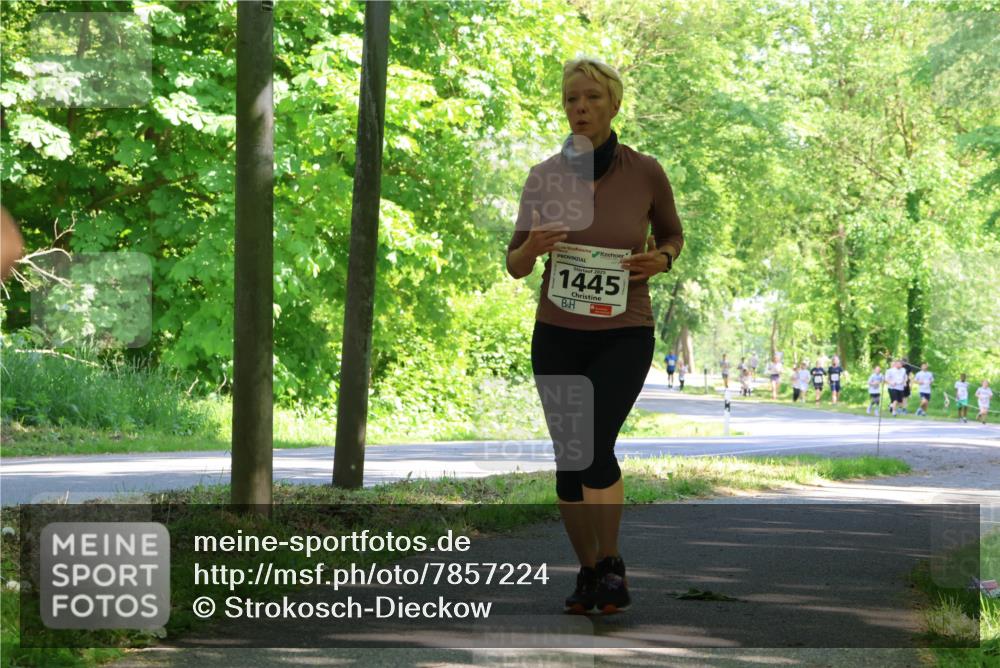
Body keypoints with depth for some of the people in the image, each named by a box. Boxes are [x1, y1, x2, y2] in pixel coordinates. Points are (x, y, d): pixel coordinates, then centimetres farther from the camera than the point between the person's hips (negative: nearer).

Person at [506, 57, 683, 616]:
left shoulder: (645, 172, -7)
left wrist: (661, 259, -11)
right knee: (569, 459, 4)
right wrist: (533, 246, -21)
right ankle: (588, 573, 20)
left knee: (596, 445, -20)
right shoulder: (545, 176, -3)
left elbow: (672, 234, 12)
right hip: (558, 334, 2)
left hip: (624, 334, -2)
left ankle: (611, 565, -4)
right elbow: (516, 267, 2)